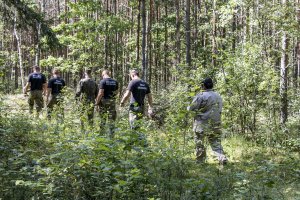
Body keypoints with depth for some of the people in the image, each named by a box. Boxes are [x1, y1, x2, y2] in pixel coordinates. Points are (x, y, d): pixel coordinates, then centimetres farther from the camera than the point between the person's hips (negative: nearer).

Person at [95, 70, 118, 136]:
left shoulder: (103, 81, -11)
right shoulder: (115, 82, 6)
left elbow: (101, 93, -17)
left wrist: (97, 102, -9)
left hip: (104, 101, -4)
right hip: (112, 101, 4)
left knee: (103, 118, 8)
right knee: (111, 119, 7)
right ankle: (111, 134, 8)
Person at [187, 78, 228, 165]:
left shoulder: (201, 96, -13)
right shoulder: (218, 96, 5)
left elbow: (192, 108, -10)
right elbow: (220, 110, 10)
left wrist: (188, 108, 12)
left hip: (202, 124, -4)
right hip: (215, 124, 5)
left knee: (199, 142, 9)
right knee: (216, 142, 10)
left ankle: (200, 161, 14)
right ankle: (222, 158, -6)